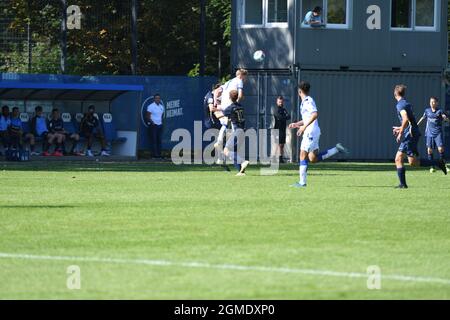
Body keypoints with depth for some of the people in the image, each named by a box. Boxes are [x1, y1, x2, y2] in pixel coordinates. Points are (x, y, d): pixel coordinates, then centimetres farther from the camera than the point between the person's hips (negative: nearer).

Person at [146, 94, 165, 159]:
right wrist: (152, 122, -16)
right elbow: (148, 116, -8)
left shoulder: (161, 106, 13)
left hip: (160, 125, 7)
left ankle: (159, 154, 7)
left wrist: (161, 121, 11)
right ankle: (155, 154, -8)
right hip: (153, 125, -7)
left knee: (159, 140, 4)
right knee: (154, 140, -7)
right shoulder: (151, 106, -7)